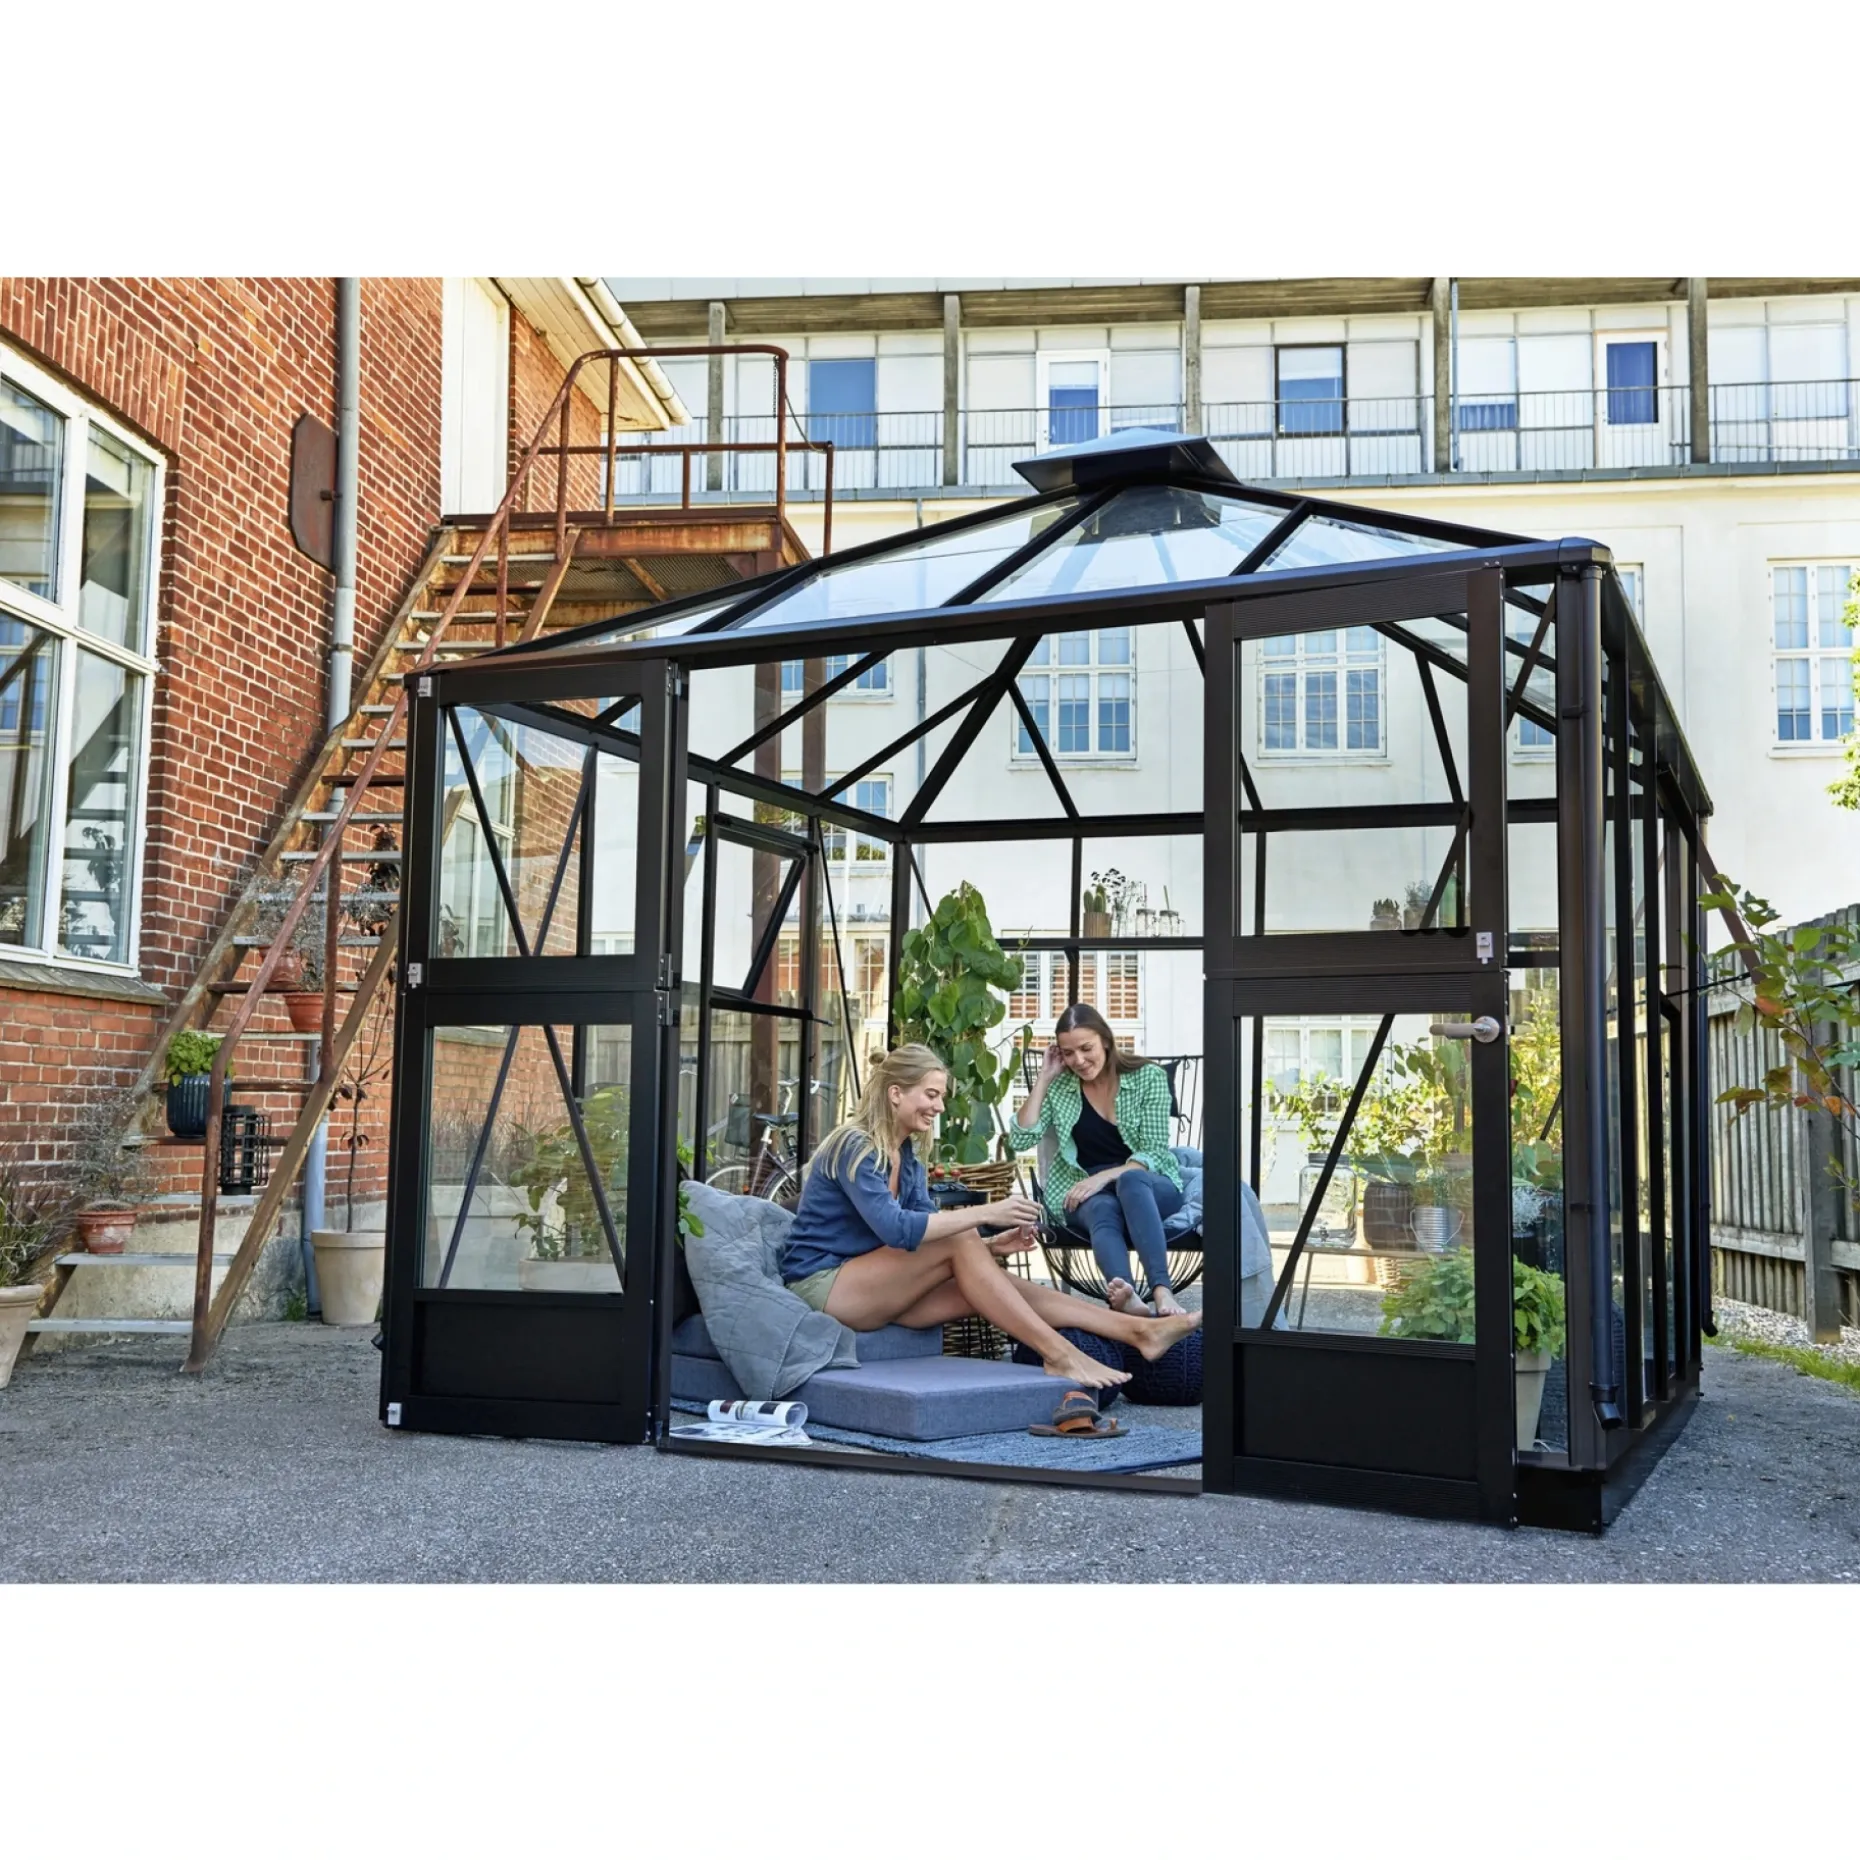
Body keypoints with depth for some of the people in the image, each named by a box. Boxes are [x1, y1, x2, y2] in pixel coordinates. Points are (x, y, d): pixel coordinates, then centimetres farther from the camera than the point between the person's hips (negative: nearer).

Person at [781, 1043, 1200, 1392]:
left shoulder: (906, 1159, 11)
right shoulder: (855, 1147, -15)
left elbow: (927, 1232, 4)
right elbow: (896, 1229, -29)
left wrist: (993, 1245, -13)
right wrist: (985, 1214, -29)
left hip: (870, 1288, 7)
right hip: (823, 1284, -7)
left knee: (982, 1286, -14)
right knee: (959, 1243, -24)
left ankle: (1137, 1330, -20)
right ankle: (1057, 1354, -25)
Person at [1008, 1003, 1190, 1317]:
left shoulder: (1148, 1077, -1)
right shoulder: (1060, 1087, 7)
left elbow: (1154, 1152, -6)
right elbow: (1020, 1140, -2)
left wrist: (1103, 1177, -21)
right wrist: (1043, 1079, -2)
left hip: (1150, 1187, -1)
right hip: (1085, 1194, 1)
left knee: (1130, 1181, -38)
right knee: (1104, 1210, -37)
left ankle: (1162, 1290, -55)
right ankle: (1127, 1296, -67)